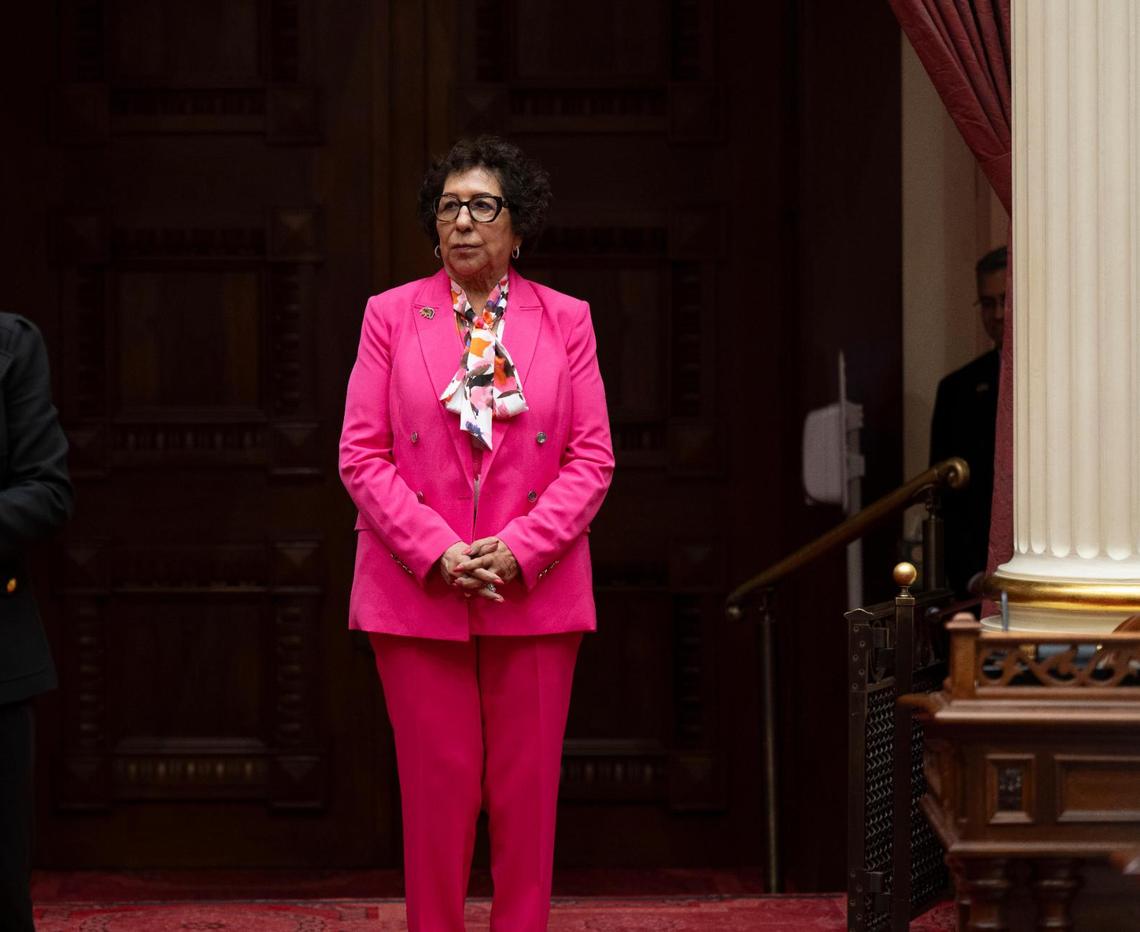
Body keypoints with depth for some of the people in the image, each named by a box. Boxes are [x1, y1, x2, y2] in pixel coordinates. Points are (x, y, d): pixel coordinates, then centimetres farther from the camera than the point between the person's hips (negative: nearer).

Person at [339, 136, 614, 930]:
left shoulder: (565, 321, 6)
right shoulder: (391, 315, 5)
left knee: (526, 792, 4)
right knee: (436, 790, 2)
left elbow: (592, 459, 2)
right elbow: (362, 454, 0)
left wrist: (520, 549, -12)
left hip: (534, 592, 1)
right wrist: (435, 550, -12)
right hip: (417, 593, -1)